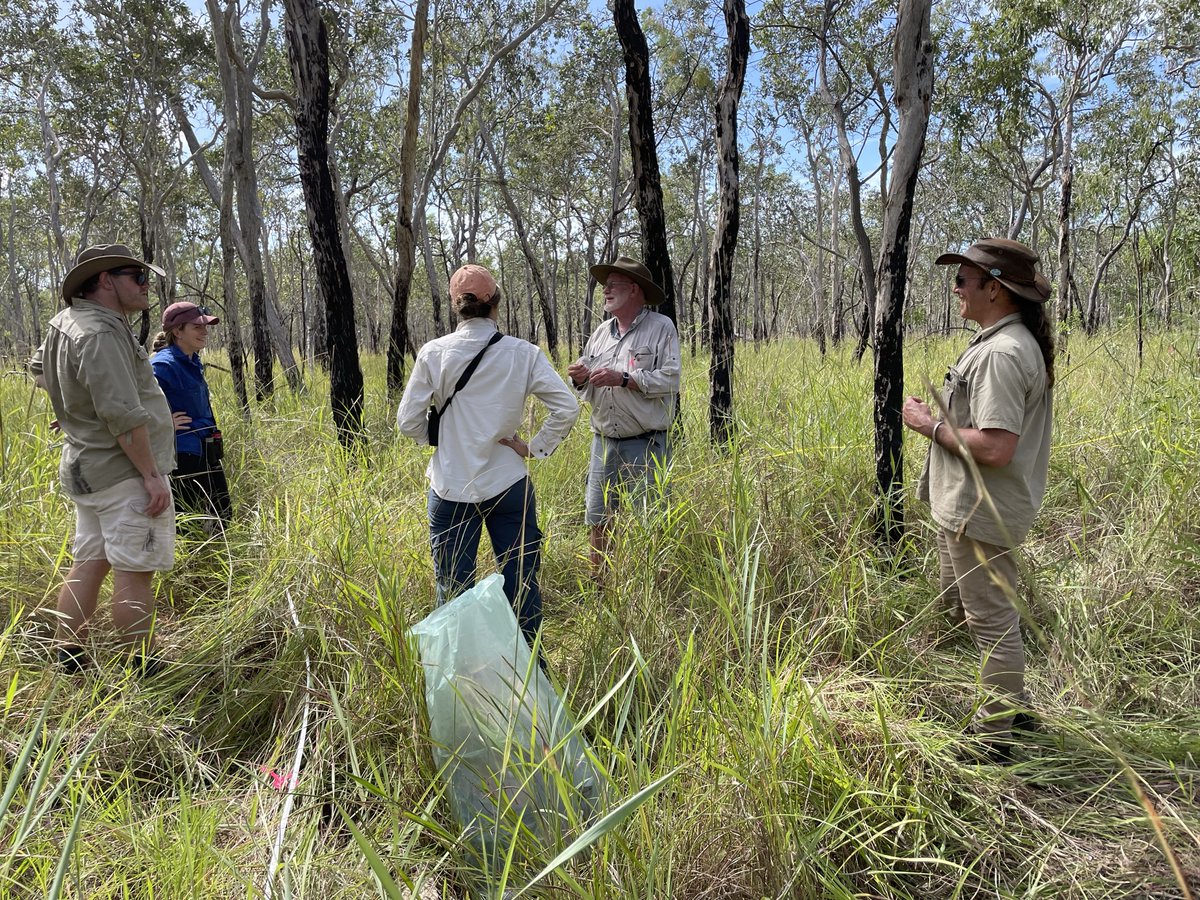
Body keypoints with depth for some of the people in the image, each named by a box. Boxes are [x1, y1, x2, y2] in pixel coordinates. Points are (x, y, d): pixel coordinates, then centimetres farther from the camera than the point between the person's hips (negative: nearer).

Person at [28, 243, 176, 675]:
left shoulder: (64, 321, 11)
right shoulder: (101, 333, -20)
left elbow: (39, 369, 31)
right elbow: (124, 416, -25)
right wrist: (152, 475, -20)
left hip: (85, 467, 10)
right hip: (123, 470, -10)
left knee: (88, 563, 16)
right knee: (134, 569, -4)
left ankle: (68, 660, 25)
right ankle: (141, 669, 4)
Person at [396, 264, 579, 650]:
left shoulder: (433, 353, -6)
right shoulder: (522, 353, -6)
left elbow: (408, 422, -3)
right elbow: (567, 408, -10)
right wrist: (536, 447, 0)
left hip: (451, 487, 0)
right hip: (508, 484, 0)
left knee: (453, 589, 12)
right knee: (521, 585, 13)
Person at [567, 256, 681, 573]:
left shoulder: (661, 328, -4)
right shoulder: (601, 332, 14)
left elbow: (671, 380, -15)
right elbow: (587, 389, 18)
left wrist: (623, 378, -18)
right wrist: (580, 378, -5)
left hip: (646, 445, -5)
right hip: (604, 443, 6)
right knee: (598, 521, 10)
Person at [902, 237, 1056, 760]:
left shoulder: (1001, 353, -23)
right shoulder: (1013, 342, 12)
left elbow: (995, 447, -30)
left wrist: (931, 425, -18)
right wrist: (942, 418, 10)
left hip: (980, 515, -11)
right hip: (967, 507, 11)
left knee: (990, 620, 3)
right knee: (958, 604, 24)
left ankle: (994, 739, 19)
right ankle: (1011, 706, 38)